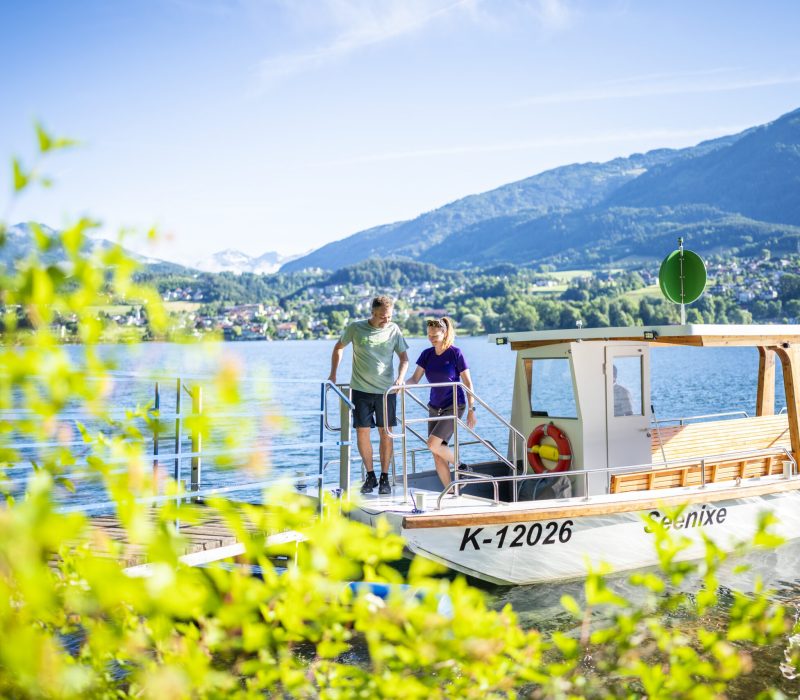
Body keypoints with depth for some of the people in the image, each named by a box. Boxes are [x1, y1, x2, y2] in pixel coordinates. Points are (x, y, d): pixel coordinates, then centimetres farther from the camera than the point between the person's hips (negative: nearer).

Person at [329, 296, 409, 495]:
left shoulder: (394, 330, 0)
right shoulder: (355, 328, -3)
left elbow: (404, 357, 5)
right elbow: (338, 347, 12)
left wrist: (400, 377, -13)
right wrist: (333, 374, 8)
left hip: (386, 389, 0)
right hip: (361, 389, 0)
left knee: (385, 433, 3)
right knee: (362, 431, -1)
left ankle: (384, 478, 13)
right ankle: (370, 476, 13)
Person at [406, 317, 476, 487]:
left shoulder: (455, 353, -9)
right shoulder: (427, 354, 4)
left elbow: (467, 382, -7)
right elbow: (415, 379, 1)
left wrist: (471, 410, -10)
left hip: (454, 406, -5)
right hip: (435, 408, 5)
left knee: (433, 443, -21)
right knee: (438, 456, 1)